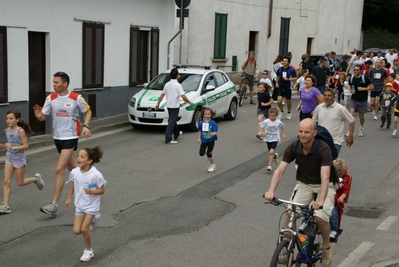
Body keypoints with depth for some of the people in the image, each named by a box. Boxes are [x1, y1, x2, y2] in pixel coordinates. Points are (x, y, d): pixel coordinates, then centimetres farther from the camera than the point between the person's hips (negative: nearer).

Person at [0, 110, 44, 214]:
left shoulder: (20, 131, -17)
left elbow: (26, 146, -19)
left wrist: (13, 147, -28)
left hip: (19, 158, -5)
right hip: (9, 157, 6)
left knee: (20, 182, 7)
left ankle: (36, 179, 34)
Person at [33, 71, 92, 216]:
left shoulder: (76, 98, -11)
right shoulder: (51, 98, -2)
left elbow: (88, 111, 4)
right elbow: (44, 116, 2)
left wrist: (85, 126, -11)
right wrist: (38, 116, -22)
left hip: (70, 137, -5)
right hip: (57, 137, 5)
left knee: (59, 169, -13)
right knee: (70, 167, 20)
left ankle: (54, 205, -9)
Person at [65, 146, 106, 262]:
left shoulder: (96, 175, -23)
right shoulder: (74, 172, -10)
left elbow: (102, 190, -14)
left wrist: (91, 191, -31)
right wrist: (69, 198, 7)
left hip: (91, 205, -5)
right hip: (79, 205, 5)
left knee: (84, 229, -8)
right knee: (76, 231, 1)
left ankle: (88, 251, 15)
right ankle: (90, 220, 32)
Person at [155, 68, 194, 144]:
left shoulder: (167, 84, 4)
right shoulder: (178, 85, -16)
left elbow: (162, 95, 10)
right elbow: (183, 96, -20)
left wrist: (158, 104, 18)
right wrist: (189, 102, -6)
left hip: (168, 106, 7)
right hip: (175, 106, -7)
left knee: (172, 120, 22)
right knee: (172, 122, -6)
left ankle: (177, 133, 40)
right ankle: (168, 139, -9)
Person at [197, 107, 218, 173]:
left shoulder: (213, 123, -15)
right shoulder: (201, 123, -4)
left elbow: (215, 132, -19)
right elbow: (199, 131, 8)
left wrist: (213, 134, -40)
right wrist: (199, 138, 5)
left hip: (211, 140, -3)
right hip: (204, 140, 3)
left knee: (209, 154, 1)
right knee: (201, 153, -3)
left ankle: (212, 165, 22)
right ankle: (206, 151, 34)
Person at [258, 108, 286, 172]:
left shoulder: (278, 122, -9)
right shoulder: (266, 122, -15)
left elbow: (282, 127, 12)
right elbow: (260, 125, -5)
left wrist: (283, 134, 11)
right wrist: (262, 132, -20)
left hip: (275, 139, -2)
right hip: (268, 139, 2)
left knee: (271, 152, -19)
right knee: (271, 152, 17)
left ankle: (269, 165, -10)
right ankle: (275, 156, 54)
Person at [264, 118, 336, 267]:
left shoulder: (323, 149, -26)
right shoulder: (293, 148, -15)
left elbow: (325, 177, -36)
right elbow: (280, 170, -22)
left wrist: (320, 201, -51)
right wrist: (271, 190, -40)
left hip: (323, 186, -3)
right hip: (304, 185, 3)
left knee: (320, 217, -24)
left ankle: (327, 247, 6)